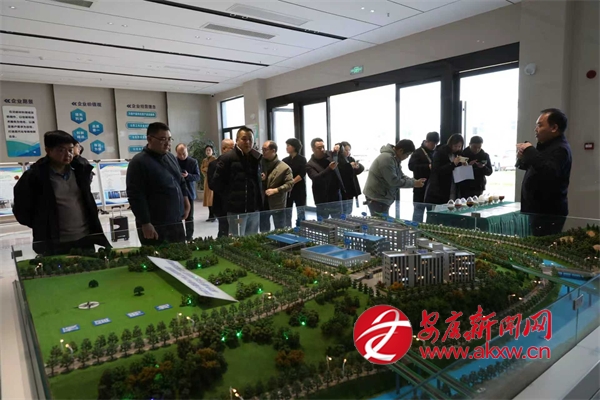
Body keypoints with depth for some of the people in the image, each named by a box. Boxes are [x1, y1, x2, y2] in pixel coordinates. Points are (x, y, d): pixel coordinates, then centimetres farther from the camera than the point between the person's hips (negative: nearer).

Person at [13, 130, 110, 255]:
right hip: (55, 246, -4)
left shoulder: (80, 171, 5)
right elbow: (20, 210, -1)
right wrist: (41, 227, 1)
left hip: (85, 240, 4)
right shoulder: (34, 176, -9)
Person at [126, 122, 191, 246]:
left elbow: (181, 182, 24)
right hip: (155, 225, -7)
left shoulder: (171, 157, 12)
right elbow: (136, 196, -17)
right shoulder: (139, 163, -12)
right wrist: (145, 223, -19)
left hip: (176, 222, 7)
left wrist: (186, 200, 12)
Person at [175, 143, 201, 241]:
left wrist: (188, 175, -20)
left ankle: (189, 236, 16)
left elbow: (198, 177, -3)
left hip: (189, 192, 1)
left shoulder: (193, 161, 0)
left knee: (189, 217, 8)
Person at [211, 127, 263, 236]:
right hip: (237, 209, -6)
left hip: (254, 208, 6)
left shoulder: (256, 158, 12)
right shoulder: (227, 158, -7)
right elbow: (216, 182, -9)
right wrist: (231, 196, -5)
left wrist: (260, 198, 9)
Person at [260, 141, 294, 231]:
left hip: (277, 204, -5)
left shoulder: (284, 167, -11)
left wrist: (276, 190, -22)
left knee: (280, 230, 9)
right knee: (263, 229, 17)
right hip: (263, 202, 5)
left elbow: (290, 184, -14)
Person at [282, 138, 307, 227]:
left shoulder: (302, 159, 0)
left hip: (299, 189, -4)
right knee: (287, 213, 6)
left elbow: (302, 175, -10)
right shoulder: (285, 160, 11)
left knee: (301, 213, -1)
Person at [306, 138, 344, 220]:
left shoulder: (330, 154, 4)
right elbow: (316, 178, -23)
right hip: (322, 201, -4)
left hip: (336, 197, 4)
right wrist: (329, 168, -34)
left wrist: (338, 149, -9)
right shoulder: (310, 165, -8)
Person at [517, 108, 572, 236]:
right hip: (537, 210, 10)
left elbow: (550, 173, -34)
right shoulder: (546, 145, 17)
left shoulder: (560, 149, -15)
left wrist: (529, 151, -26)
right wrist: (522, 158, 3)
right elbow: (532, 168, 25)